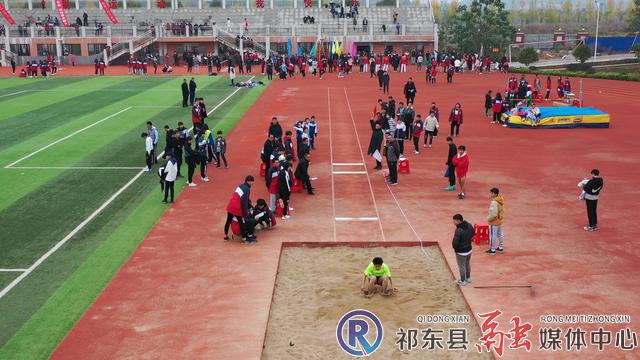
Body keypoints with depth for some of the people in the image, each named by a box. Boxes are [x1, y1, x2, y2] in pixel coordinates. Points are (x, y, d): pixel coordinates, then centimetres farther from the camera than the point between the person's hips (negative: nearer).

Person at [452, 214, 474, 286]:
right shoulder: (469, 226, -8)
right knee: (467, 264, 26)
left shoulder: (458, 230, -32)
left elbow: (455, 242, -29)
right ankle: (468, 278, 42)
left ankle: (463, 281, 27)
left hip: (461, 252, -7)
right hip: (469, 249, 7)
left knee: (461, 266, 12)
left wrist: (454, 247, -8)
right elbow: (473, 233, 11)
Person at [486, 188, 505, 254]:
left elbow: (494, 214, -28)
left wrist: (489, 218, -14)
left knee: (493, 235, 3)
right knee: (500, 234, 18)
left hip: (494, 221, -9)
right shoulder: (500, 200, 1)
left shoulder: (494, 202, -28)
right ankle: (501, 248, 30)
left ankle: (492, 250, 12)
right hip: (500, 220, 9)